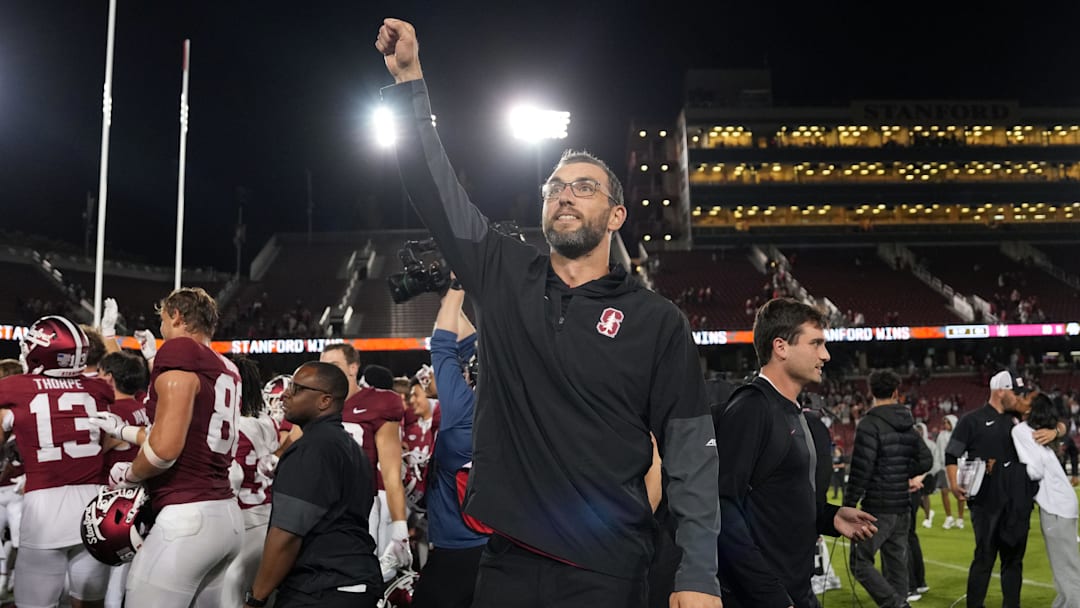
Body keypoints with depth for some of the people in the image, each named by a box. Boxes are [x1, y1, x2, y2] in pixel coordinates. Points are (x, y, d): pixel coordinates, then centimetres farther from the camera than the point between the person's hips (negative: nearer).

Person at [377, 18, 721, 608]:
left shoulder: (656, 321, -3)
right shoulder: (505, 277, 5)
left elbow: (691, 454, -4)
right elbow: (438, 191, 3)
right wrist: (409, 78, -2)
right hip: (507, 560, 3)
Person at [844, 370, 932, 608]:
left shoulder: (870, 424, -14)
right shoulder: (907, 426, 9)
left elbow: (861, 470, -17)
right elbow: (926, 460, 9)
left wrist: (848, 505, -12)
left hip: (877, 508, -7)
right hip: (902, 508, 7)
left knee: (860, 563, -1)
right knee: (896, 565, 13)